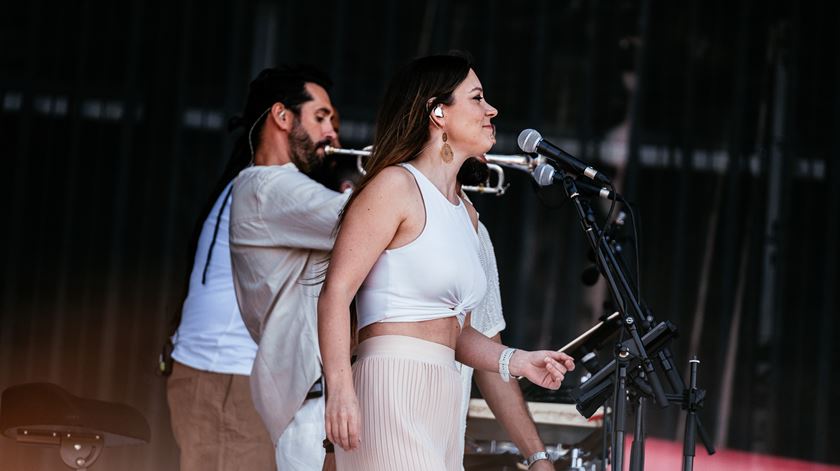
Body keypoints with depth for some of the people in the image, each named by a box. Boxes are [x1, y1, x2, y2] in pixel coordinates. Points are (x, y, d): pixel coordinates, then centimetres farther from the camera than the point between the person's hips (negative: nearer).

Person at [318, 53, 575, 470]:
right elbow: (335, 293, -12)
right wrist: (340, 390, -22)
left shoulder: (465, 214, 21)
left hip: (440, 403, 8)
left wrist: (515, 362, 10)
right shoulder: (396, 186, -4)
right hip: (393, 391, -8)